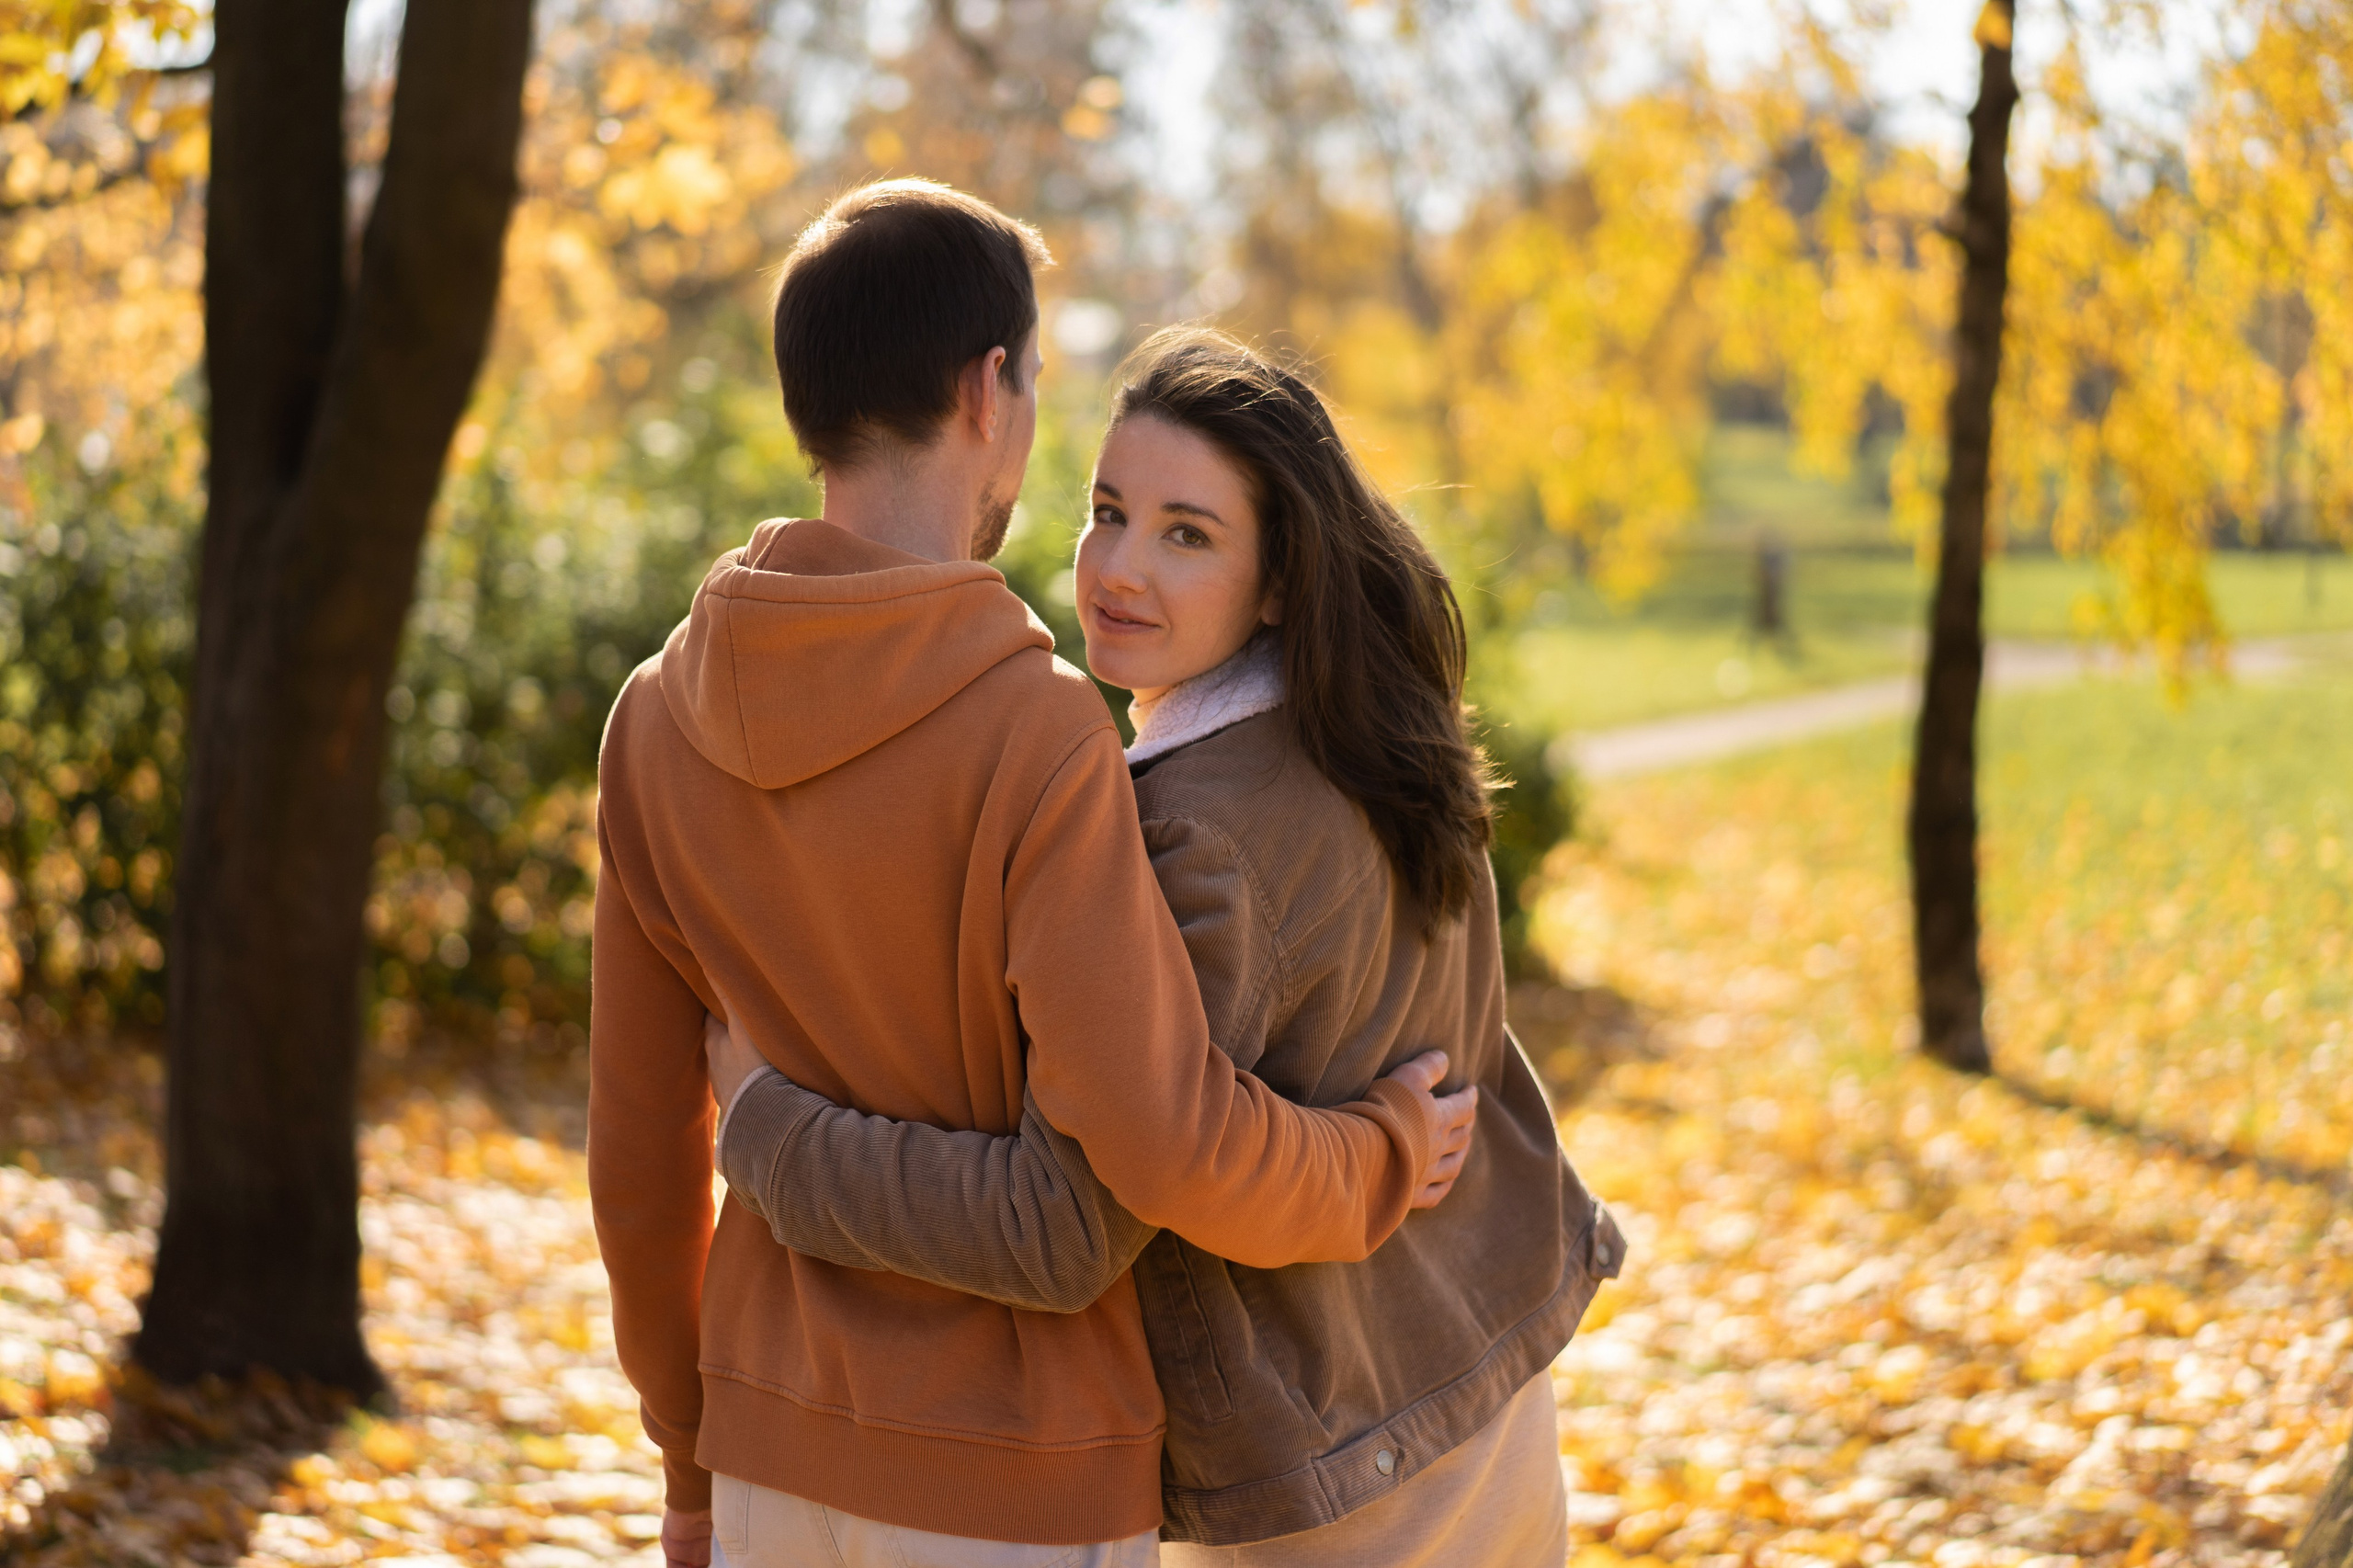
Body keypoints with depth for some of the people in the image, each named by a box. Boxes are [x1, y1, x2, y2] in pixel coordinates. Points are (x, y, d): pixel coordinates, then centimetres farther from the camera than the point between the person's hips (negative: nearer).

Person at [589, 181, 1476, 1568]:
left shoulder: (662, 721, -2)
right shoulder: (1033, 737, -22)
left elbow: (642, 1140, 5)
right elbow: (1166, 1144, -27)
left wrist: (692, 1446, 17)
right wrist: (1386, 1154, -7)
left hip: (781, 1448, 6)